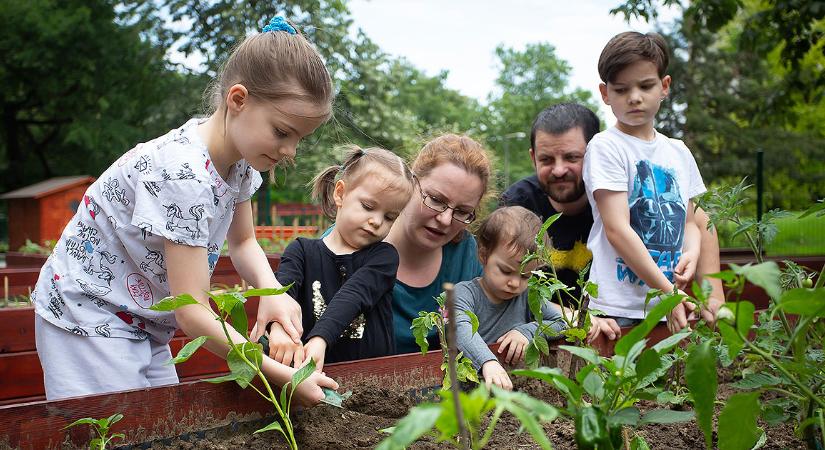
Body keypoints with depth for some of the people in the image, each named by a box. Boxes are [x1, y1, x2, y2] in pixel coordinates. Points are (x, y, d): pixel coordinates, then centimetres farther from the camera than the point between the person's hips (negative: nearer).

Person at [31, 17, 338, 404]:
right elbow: (192, 312, -30)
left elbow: (242, 242, 8)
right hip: (88, 319, -8)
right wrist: (283, 375, -28)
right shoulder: (183, 174, -32)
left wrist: (272, 291, -14)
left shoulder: (239, 158, -6)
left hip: (143, 324, 8)